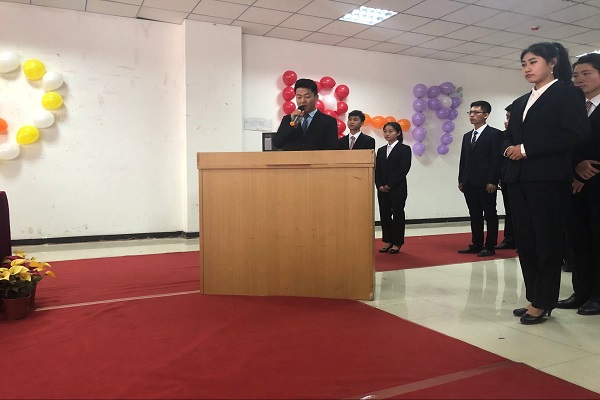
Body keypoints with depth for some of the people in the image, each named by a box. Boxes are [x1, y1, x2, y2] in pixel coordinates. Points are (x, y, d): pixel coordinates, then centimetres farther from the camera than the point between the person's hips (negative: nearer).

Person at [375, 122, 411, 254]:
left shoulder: (404, 149, -2)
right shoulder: (381, 150, 13)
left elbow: (403, 169, -11)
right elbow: (377, 170, 9)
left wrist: (390, 185, -14)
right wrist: (379, 185, -6)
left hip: (398, 188, -5)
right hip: (382, 189, 5)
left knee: (398, 214, 2)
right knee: (384, 214, 6)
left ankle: (397, 243, 10)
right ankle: (387, 241, 17)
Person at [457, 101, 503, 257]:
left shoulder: (494, 134, -3)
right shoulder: (467, 136, 18)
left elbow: (497, 159, -10)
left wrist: (492, 181, -16)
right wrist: (461, 180, 10)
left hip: (486, 183, -6)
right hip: (469, 183, 7)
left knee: (490, 215, 2)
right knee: (475, 215, 10)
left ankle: (490, 246, 7)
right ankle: (476, 244, 16)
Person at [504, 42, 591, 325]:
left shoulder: (567, 93, 1)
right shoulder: (521, 102, 21)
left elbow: (576, 134, -12)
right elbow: (509, 136, 21)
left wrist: (527, 149, -14)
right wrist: (510, 148, -3)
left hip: (548, 179, -7)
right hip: (518, 179, 7)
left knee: (548, 242, -1)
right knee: (525, 241, 8)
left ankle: (543, 303, 8)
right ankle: (534, 298, 17)